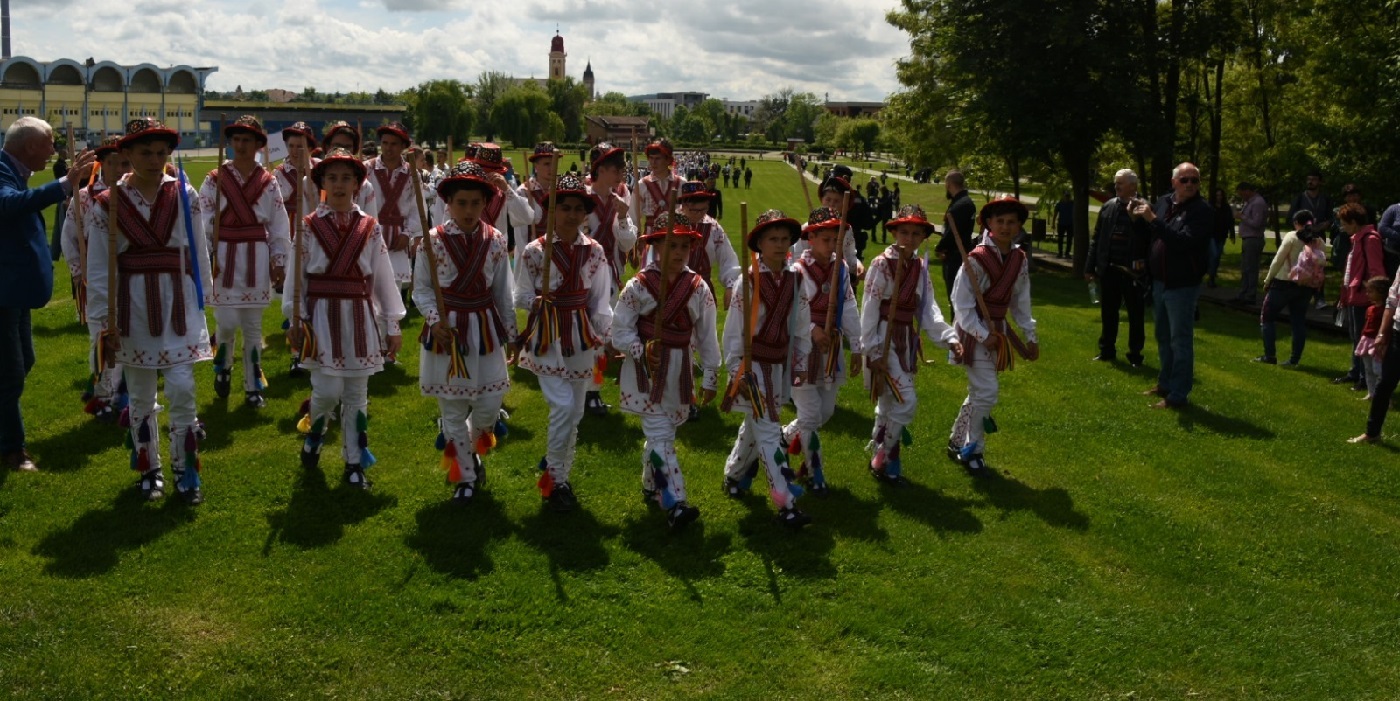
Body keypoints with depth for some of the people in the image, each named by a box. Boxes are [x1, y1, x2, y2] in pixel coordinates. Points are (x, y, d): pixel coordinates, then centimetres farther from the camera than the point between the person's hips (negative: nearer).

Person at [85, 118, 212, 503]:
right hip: (132, 305, 0)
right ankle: (150, 470, 26)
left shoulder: (185, 196, -2)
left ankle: (186, 471, 9)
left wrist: (202, 299, 8)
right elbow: (98, 268, -2)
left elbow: (199, 252, 5)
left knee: (182, 391, -6)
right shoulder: (108, 203, -4)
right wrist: (103, 323, -3)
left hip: (179, 302, 0)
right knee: (141, 396, 11)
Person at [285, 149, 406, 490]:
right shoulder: (309, 227, 0)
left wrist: (392, 327, 3)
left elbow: (384, 278, 4)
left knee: (357, 395, 7)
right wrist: (295, 321, -4)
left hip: (360, 317, 2)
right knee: (328, 390, -7)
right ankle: (315, 433, 25)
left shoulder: (370, 228, 4)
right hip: (321, 316, -2)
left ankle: (354, 463, 18)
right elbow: (296, 277, 1)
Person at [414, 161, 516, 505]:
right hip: (447, 330, -2)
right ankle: (466, 476, 22)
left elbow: (504, 291, 6)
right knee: (453, 411, 7)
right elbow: (421, 288, -4)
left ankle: (472, 451, 37)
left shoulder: (495, 240, -2)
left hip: (485, 328, 2)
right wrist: (435, 320, -19)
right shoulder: (433, 240, -8)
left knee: (489, 406, 3)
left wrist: (510, 331, 10)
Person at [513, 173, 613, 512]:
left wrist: (607, 337, -5)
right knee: (563, 406, -14)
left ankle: (556, 465, 30)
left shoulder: (594, 252, 1)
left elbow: (600, 300, 5)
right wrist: (536, 300, -22)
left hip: (581, 337, 4)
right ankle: (556, 480, 2)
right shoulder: (535, 251, -7)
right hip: (546, 338, -4)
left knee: (575, 412, 9)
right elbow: (521, 297, -2)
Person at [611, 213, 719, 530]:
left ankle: (651, 485, 38)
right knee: (660, 435, -11)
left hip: (679, 370, 3)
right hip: (645, 369, -3)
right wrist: (642, 351, -21)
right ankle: (674, 504, -16)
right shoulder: (638, 286, -8)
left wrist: (710, 378, 6)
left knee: (662, 432, 14)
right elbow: (620, 332, -4)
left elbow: (707, 336, 5)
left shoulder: (698, 288, 0)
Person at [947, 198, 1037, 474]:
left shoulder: (1019, 259, 2)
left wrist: (1030, 335, 11)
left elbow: (1021, 301, 11)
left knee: (979, 391, 15)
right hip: (975, 330, -7)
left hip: (998, 328, 7)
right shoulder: (977, 259, -18)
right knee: (987, 391, -11)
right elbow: (963, 304, -16)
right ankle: (973, 451, 5)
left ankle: (957, 443, 31)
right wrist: (983, 335, -20)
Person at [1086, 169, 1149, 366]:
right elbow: (1096, 239, 11)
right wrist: (1091, 267, 10)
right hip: (1109, 269, 5)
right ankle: (1107, 351, 25)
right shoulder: (1108, 207, 8)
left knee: (1135, 315, 6)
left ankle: (1135, 355, 15)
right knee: (1108, 313, 13)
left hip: (1133, 272, -5)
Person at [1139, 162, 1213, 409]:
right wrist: (1140, 217, 2)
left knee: (1180, 341, -3)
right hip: (1159, 282, 7)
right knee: (1164, 337, 18)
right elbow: (1150, 234, 21)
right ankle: (1165, 383, 31)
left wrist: (1153, 219, -29)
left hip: (1182, 285, -7)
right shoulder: (1163, 202, 6)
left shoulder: (1202, 211, -15)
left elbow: (1183, 241, -29)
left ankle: (1177, 395, 2)